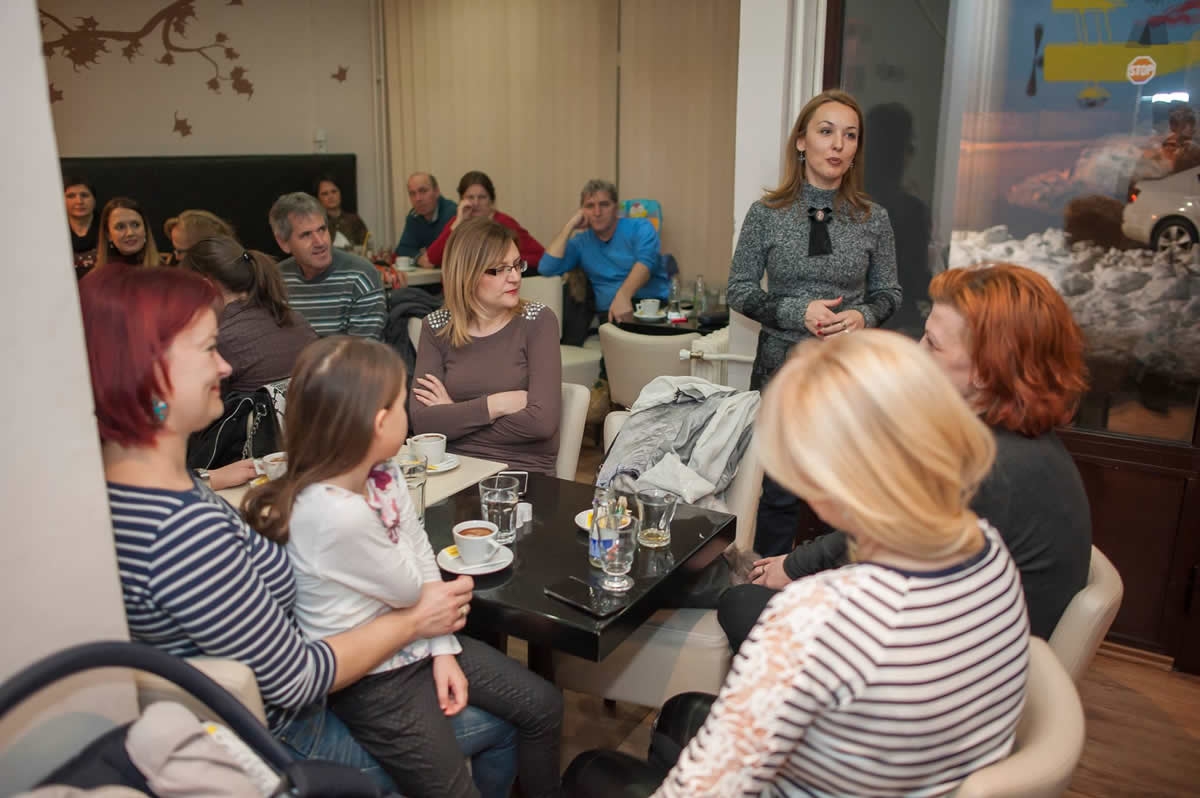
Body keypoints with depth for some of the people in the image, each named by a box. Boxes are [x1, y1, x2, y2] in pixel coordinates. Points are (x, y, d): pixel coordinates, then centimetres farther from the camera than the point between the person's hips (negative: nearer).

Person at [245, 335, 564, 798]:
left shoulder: (384, 474, -6)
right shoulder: (334, 515, -34)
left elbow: (424, 563, 1)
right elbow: (411, 590, -18)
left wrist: (444, 651, -4)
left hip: (415, 643, 8)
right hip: (370, 678, -8)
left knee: (543, 707, 11)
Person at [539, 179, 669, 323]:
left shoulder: (640, 228, 6)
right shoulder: (580, 243, 15)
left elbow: (645, 261, -15)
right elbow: (546, 269, 0)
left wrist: (623, 296, -36)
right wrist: (569, 226, 1)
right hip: (611, 312, 1)